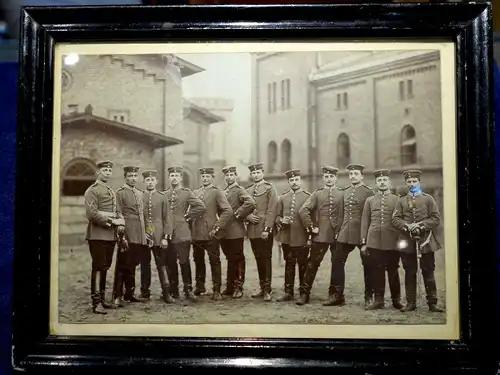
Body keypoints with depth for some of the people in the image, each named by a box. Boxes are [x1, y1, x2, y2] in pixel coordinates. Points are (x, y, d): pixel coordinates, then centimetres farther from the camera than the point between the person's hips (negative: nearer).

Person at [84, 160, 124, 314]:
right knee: (98, 267, -7)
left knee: (105, 267, 12)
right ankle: (96, 302, -3)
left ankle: (102, 299, 19)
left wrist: (121, 222, 1)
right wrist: (112, 221, -18)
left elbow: (116, 211, 22)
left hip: (111, 236, 8)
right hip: (98, 235, -8)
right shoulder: (92, 190, -6)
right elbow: (91, 214, -16)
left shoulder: (112, 192, 20)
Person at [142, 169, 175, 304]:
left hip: (159, 236, -1)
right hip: (143, 236, 1)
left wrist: (166, 237, -6)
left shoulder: (162, 197, 3)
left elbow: (168, 218, 1)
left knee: (162, 264, 1)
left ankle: (166, 292, 4)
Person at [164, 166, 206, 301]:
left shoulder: (186, 193, 0)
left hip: (182, 233, -4)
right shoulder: (164, 194, 13)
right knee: (170, 263, 8)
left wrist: (188, 217, -4)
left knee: (184, 262, -4)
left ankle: (188, 290, 4)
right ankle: (173, 290, 17)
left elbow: (201, 207, -7)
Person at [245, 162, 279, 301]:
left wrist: (267, 229, -16)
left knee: (266, 259, -3)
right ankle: (262, 288, 18)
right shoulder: (248, 191, 16)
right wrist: (248, 216, -7)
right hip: (252, 231, 5)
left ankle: (267, 290, 1)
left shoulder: (270, 188, -1)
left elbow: (271, 210, -9)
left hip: (265, 231, -5)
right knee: (258, 259, 10)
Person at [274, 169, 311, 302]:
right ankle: (288, 292, 17)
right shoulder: (283, 197, 9)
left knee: (303, 265, 5)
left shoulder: (308, 196, -1)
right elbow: (277, 216, 14)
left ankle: (303, 293, 16)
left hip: (302, 238, -3)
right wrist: (281, 221, -9)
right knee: (289, 265, 10)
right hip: (286, 237, 3)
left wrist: (311, 236, -6)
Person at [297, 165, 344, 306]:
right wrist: (311, 227, -7)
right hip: (320, 235, -1)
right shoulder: (317, 194, 4)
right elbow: (303, 211, -3)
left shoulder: (342, 194, 7)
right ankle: (305, 293, 3)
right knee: (312, 264, -2)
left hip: (337, 235, 1)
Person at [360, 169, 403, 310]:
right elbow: (365, 222, 10)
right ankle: (378, 300, 12)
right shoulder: (370, 200, 12)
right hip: (374, 242, 1)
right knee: (377, 271, 3)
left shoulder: (397, 200, 7)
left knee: (393, 271, 5)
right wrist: (363, 243, 5)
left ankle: (396, 300, 17)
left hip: (393, 242, -1)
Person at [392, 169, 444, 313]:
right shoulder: (401, 201, 11)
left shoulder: (428, 199, 6)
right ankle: (411, 303, 13)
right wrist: (407, 226, -16)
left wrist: (421, 225, -15)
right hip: (408, 242, 1)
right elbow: (395, 219, 2)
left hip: (425, 241, -1)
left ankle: (432, 303, 10)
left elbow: (436, 218, -1)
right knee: (409, 274, 5)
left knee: (428, 273, 2)